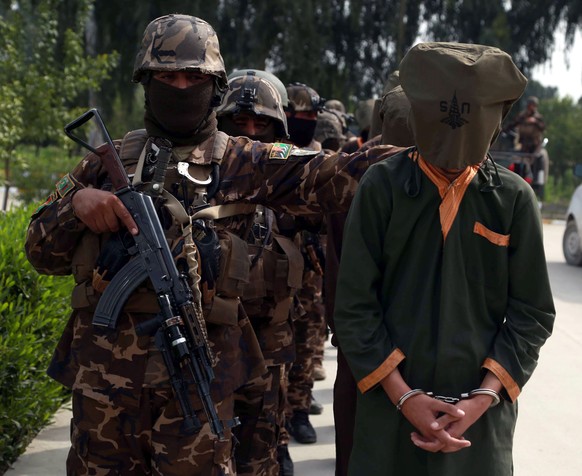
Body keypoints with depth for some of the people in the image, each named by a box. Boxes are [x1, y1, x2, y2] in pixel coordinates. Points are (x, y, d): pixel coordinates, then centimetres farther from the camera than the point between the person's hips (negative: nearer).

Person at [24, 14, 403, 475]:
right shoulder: (109, 159, 11)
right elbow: (42, 252, 12)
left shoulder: (242, 161, 6)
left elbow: (332, 176, -8)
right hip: (102, 364, 2)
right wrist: (76, 203, -9)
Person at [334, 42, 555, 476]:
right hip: (391, 406, 0)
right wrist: (404, 397, -11)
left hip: (483, 416, 1)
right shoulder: (382, 187, -5)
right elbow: (354, 304, -5)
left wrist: (481, 400, -10)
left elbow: (532, 313, 0)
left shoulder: (514, 198, -2)